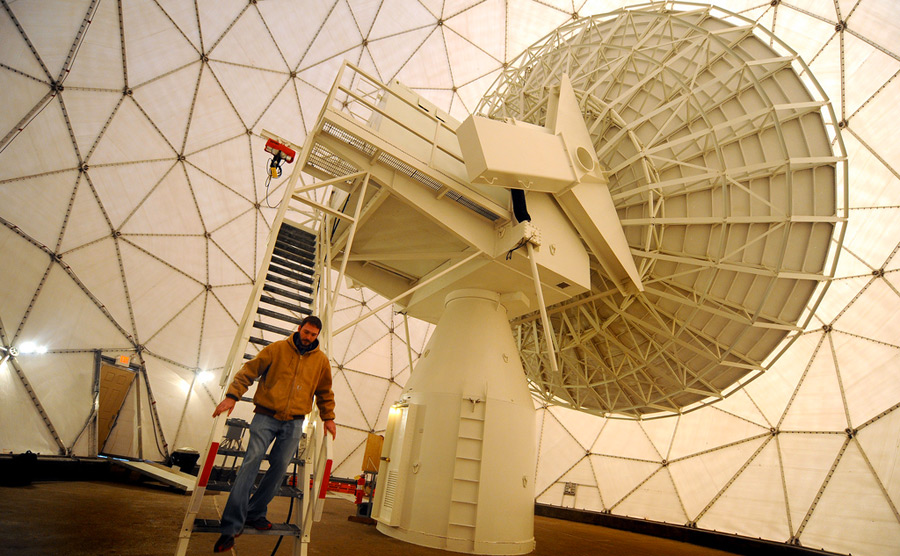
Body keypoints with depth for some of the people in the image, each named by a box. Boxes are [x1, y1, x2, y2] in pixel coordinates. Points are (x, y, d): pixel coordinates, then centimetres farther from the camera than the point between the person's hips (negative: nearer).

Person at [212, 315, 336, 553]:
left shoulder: (321, 360, 5)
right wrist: (232, 395, -11)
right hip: (266, 416, -2)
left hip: (294, 423, 3)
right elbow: (249, 370, -1)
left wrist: (328, 418, 14)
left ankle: (255, 513, 15)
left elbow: (325, 392, 17)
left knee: (280, 466, -1)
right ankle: (231, 526, -6)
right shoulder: (277, 348, -2)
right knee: (251, 462, -11)